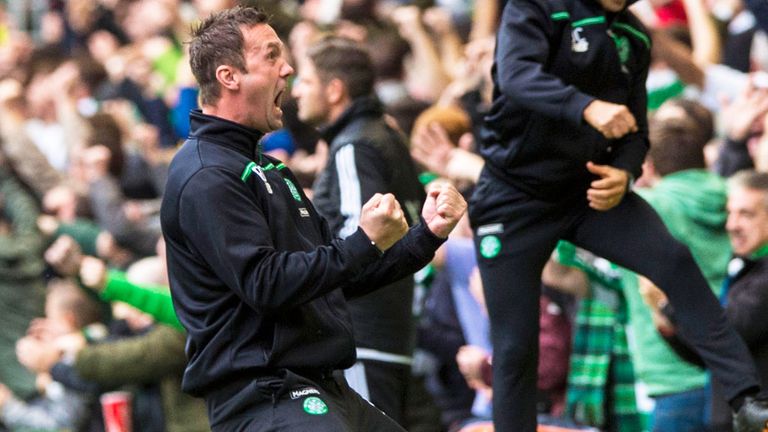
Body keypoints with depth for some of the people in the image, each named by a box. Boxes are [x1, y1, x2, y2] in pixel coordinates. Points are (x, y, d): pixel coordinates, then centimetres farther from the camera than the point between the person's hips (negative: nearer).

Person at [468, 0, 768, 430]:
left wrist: (624, 173, -14)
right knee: (515, 346, -2)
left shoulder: (634, 37, 6)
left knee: (675, 260, -21)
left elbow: (635, 127, 10)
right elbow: (517, 74, -30)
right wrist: (588, 108, -47)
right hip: (515, 196, -3)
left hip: (588, 189, 3)